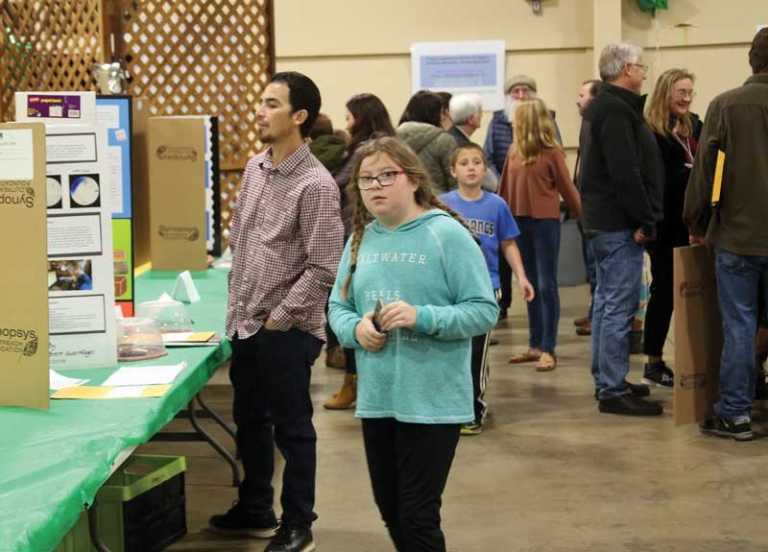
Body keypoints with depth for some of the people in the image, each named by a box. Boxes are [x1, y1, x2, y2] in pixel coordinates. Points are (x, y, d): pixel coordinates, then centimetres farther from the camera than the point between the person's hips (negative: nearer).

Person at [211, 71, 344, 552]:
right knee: (249, 419, 19)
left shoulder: (315, 185, -18)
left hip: (286, 329, -8)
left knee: (292, 428, 5)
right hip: (246, 322, 8)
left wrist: (279, 319, -15)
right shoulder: (255, 167, 7)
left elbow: (324, 268, -20)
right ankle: (256, 511, 36)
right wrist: (237, 305, 13)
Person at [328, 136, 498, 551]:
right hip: (376, 398, 6)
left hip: (432, 401, -6)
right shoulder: (361, 238, 7)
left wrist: (422, 318, -24)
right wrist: (355, 329, -10)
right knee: (390, 511, 17)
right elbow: (338, 307, 13)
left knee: (417, 517, -1)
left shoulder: (447, 235, -11)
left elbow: (484, 311, -13)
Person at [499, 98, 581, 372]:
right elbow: (506, 187, 11)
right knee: (530, 286, 12)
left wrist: (585, 216, 1)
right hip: (520, 222, 6)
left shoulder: (551, 152, -10)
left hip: (545, 222, -6)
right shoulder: (514, 151, 5)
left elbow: (566, 188, -4)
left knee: (546, 286, -1)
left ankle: (548, 350, 3)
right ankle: (535, 345, 21)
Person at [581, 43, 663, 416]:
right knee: (619, 306, -8)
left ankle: (606, 380, 25)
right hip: (619, 224, -11)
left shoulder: (604, 107, 16)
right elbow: (626, 173, -24)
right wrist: (644, 221, -19)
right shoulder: (617, 110, -17)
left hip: (602, 221, 11)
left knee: (607, 301, 16)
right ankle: (613, 391, -6)